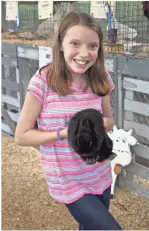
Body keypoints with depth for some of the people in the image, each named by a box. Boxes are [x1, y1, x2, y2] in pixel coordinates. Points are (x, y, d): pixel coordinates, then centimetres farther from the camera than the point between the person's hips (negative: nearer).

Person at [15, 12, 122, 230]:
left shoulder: (101, 79, -6)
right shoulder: (43, 81, -19)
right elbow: (22, 136, -13)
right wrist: (65, 132, -25)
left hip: (100, 176, 5)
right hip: (68, 181, -5)